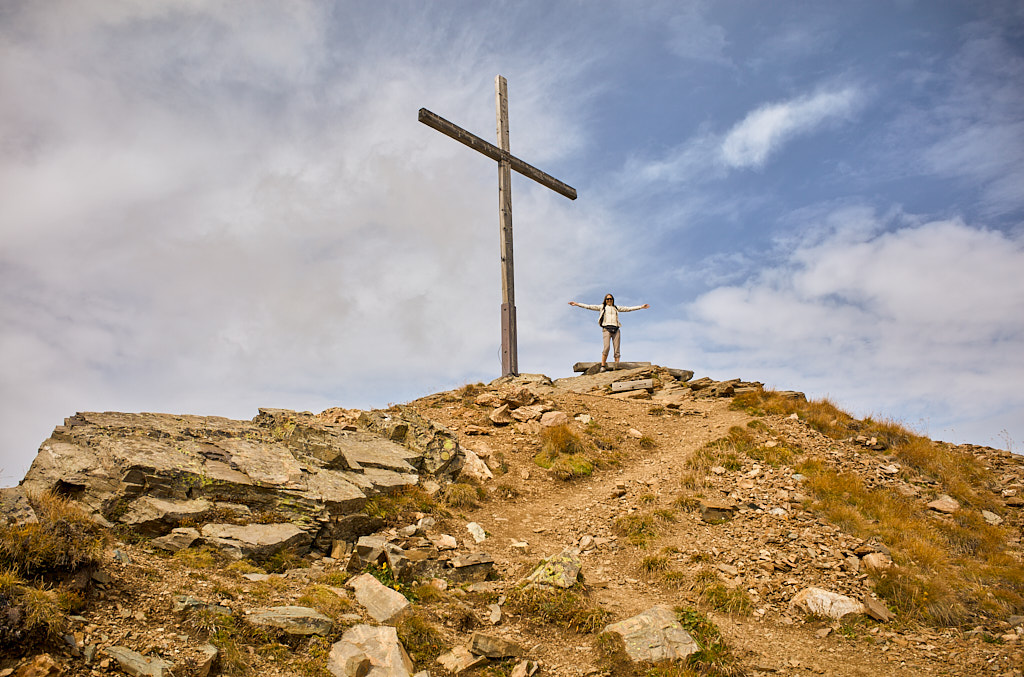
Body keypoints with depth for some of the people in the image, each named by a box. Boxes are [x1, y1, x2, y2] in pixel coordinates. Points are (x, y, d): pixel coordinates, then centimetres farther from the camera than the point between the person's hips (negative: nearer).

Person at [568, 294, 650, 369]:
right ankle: (603, 366, -16)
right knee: (606, 347, -19)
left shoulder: (616, 308, 23)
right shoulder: (602, 307, 16)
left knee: (617, 349, -6)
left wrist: (641, 307, 22)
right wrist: (577, 304, 4)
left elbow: (628, 308, 24)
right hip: (606, 329, -3)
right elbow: (589, 307, 11)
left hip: (616, 329, 3)